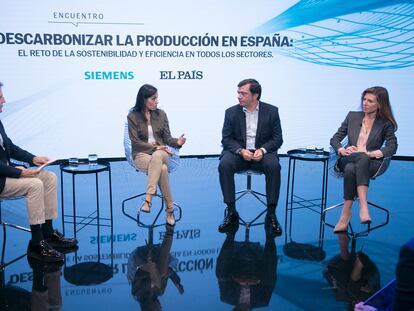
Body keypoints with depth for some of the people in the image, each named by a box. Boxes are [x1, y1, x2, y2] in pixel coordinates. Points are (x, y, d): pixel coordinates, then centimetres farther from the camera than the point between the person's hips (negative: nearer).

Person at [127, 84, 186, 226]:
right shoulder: (133, 116, 1)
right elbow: (135, 142, -4)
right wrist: (155, 147, -14)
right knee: (162, 169, -35)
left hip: (160, 153, 2)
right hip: (141, 154, -1)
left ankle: (148, 199, -45)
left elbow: (167, 138, 8)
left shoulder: (161, 114, 10)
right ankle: (170, 209, -31)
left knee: (157, 156, -39)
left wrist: (177, 142, -14)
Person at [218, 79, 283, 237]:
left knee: (274, 166, -33)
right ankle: (231, 213, -20)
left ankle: (271, 214, -21)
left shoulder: (271, 111, 0)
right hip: (238, 151, 1)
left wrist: (262, 150, -19)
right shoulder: (231, 112, 2)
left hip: (262, 152, -1)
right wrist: (241, 150, -18)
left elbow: (277, 139, 0)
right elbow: (226, 139, 1)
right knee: (224, 165, -30)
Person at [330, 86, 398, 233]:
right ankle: (363, 206, -45)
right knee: (362, 158, -37)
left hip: (371, 163, -1)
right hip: (347, 160, 1)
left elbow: (392, 147, -3)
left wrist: (370, 154, -18)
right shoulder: (352, 116, 16)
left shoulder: (386, 124, 10)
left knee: (351, 169, -38)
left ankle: (345, 214, -41)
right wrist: (342, 150, -7)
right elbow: (334, 139, 15)